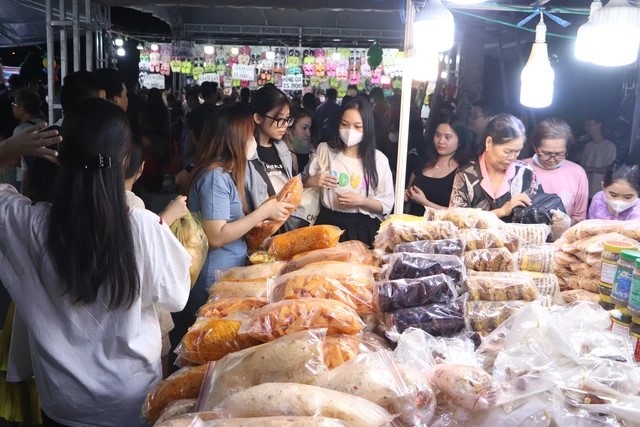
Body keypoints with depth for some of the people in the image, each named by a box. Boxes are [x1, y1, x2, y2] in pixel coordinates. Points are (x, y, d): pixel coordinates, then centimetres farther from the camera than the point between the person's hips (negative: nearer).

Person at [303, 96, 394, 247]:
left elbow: (386, 205, 1)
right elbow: (303, 182, 13)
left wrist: (361, 201, -15)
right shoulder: (324, 150, 4)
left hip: (363, 227, -1)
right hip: (329, 223, 1)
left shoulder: (378, 159, -1)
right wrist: (313, 181, -7)